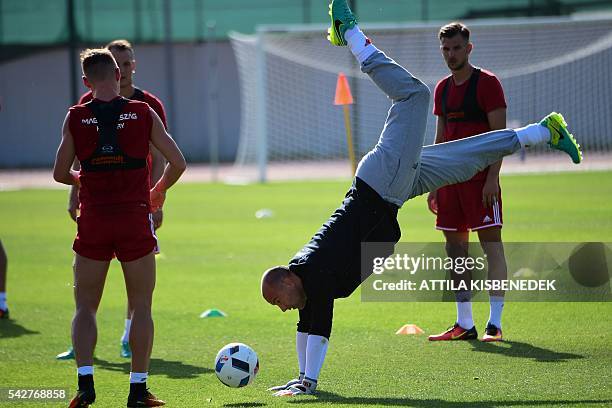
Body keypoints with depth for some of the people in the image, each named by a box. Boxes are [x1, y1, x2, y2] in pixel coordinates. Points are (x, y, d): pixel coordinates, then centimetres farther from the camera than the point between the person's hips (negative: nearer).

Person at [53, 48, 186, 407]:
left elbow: (61, 173, 3)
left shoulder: (76, 118, -1)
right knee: (141, 307, 9)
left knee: (86, 306, 10)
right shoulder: (144, 113, -1)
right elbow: (177, 163, -1)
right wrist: (159, 191, 18)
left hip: (93, 222, 0)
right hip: (135, 219, 0)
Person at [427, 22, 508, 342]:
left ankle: (494, 323, -7)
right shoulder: (442, 89, 15)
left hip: (480, 179, -7)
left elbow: (499, 134, -10)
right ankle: (464, 324, 12)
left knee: (491, 244, -7)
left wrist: (492, 178, -18)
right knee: (455, 248, 7)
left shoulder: (487, 83, -5)